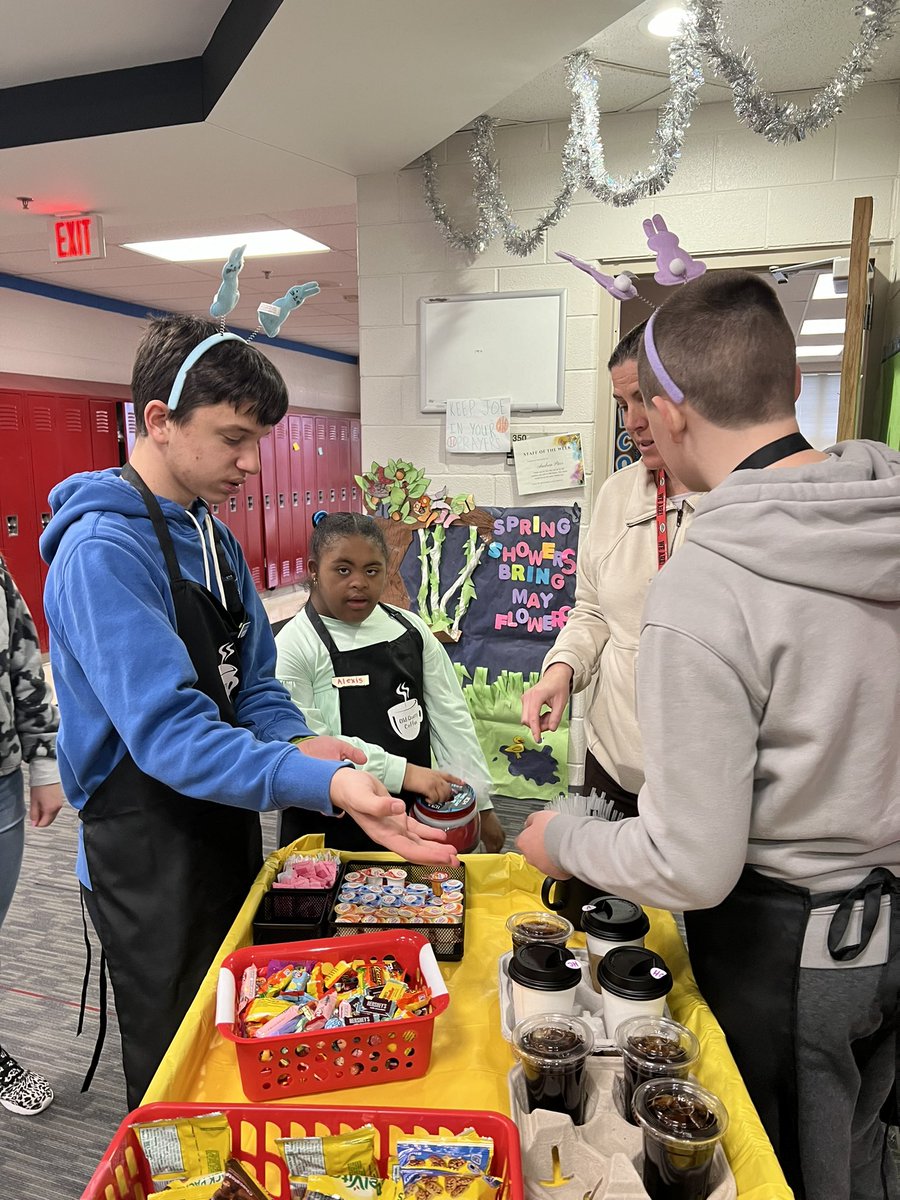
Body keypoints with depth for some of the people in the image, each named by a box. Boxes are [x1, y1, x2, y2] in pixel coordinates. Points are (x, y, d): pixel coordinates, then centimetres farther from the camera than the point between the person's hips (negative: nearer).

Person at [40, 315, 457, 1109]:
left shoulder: (213, 535, 4)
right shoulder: (103, 550, -24)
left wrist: (295, 743, -14)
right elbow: (167, 730, -31)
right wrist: (325, 784, -41)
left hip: (226, 830, 8)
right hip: (150, 857, -8)